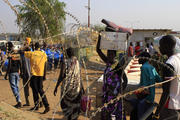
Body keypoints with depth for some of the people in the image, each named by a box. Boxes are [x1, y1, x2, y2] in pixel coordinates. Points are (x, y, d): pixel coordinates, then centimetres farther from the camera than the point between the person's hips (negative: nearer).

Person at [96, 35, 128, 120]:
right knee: (105, 112, 14)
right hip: (107, 93, 6)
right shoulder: (108, 63, 2)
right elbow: (98, 50, 0)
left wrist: (120, 92, -16)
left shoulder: (118, 66, -14)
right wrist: (99, 37, -7)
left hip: (114, 94, -6)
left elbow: (125, 80, -11)